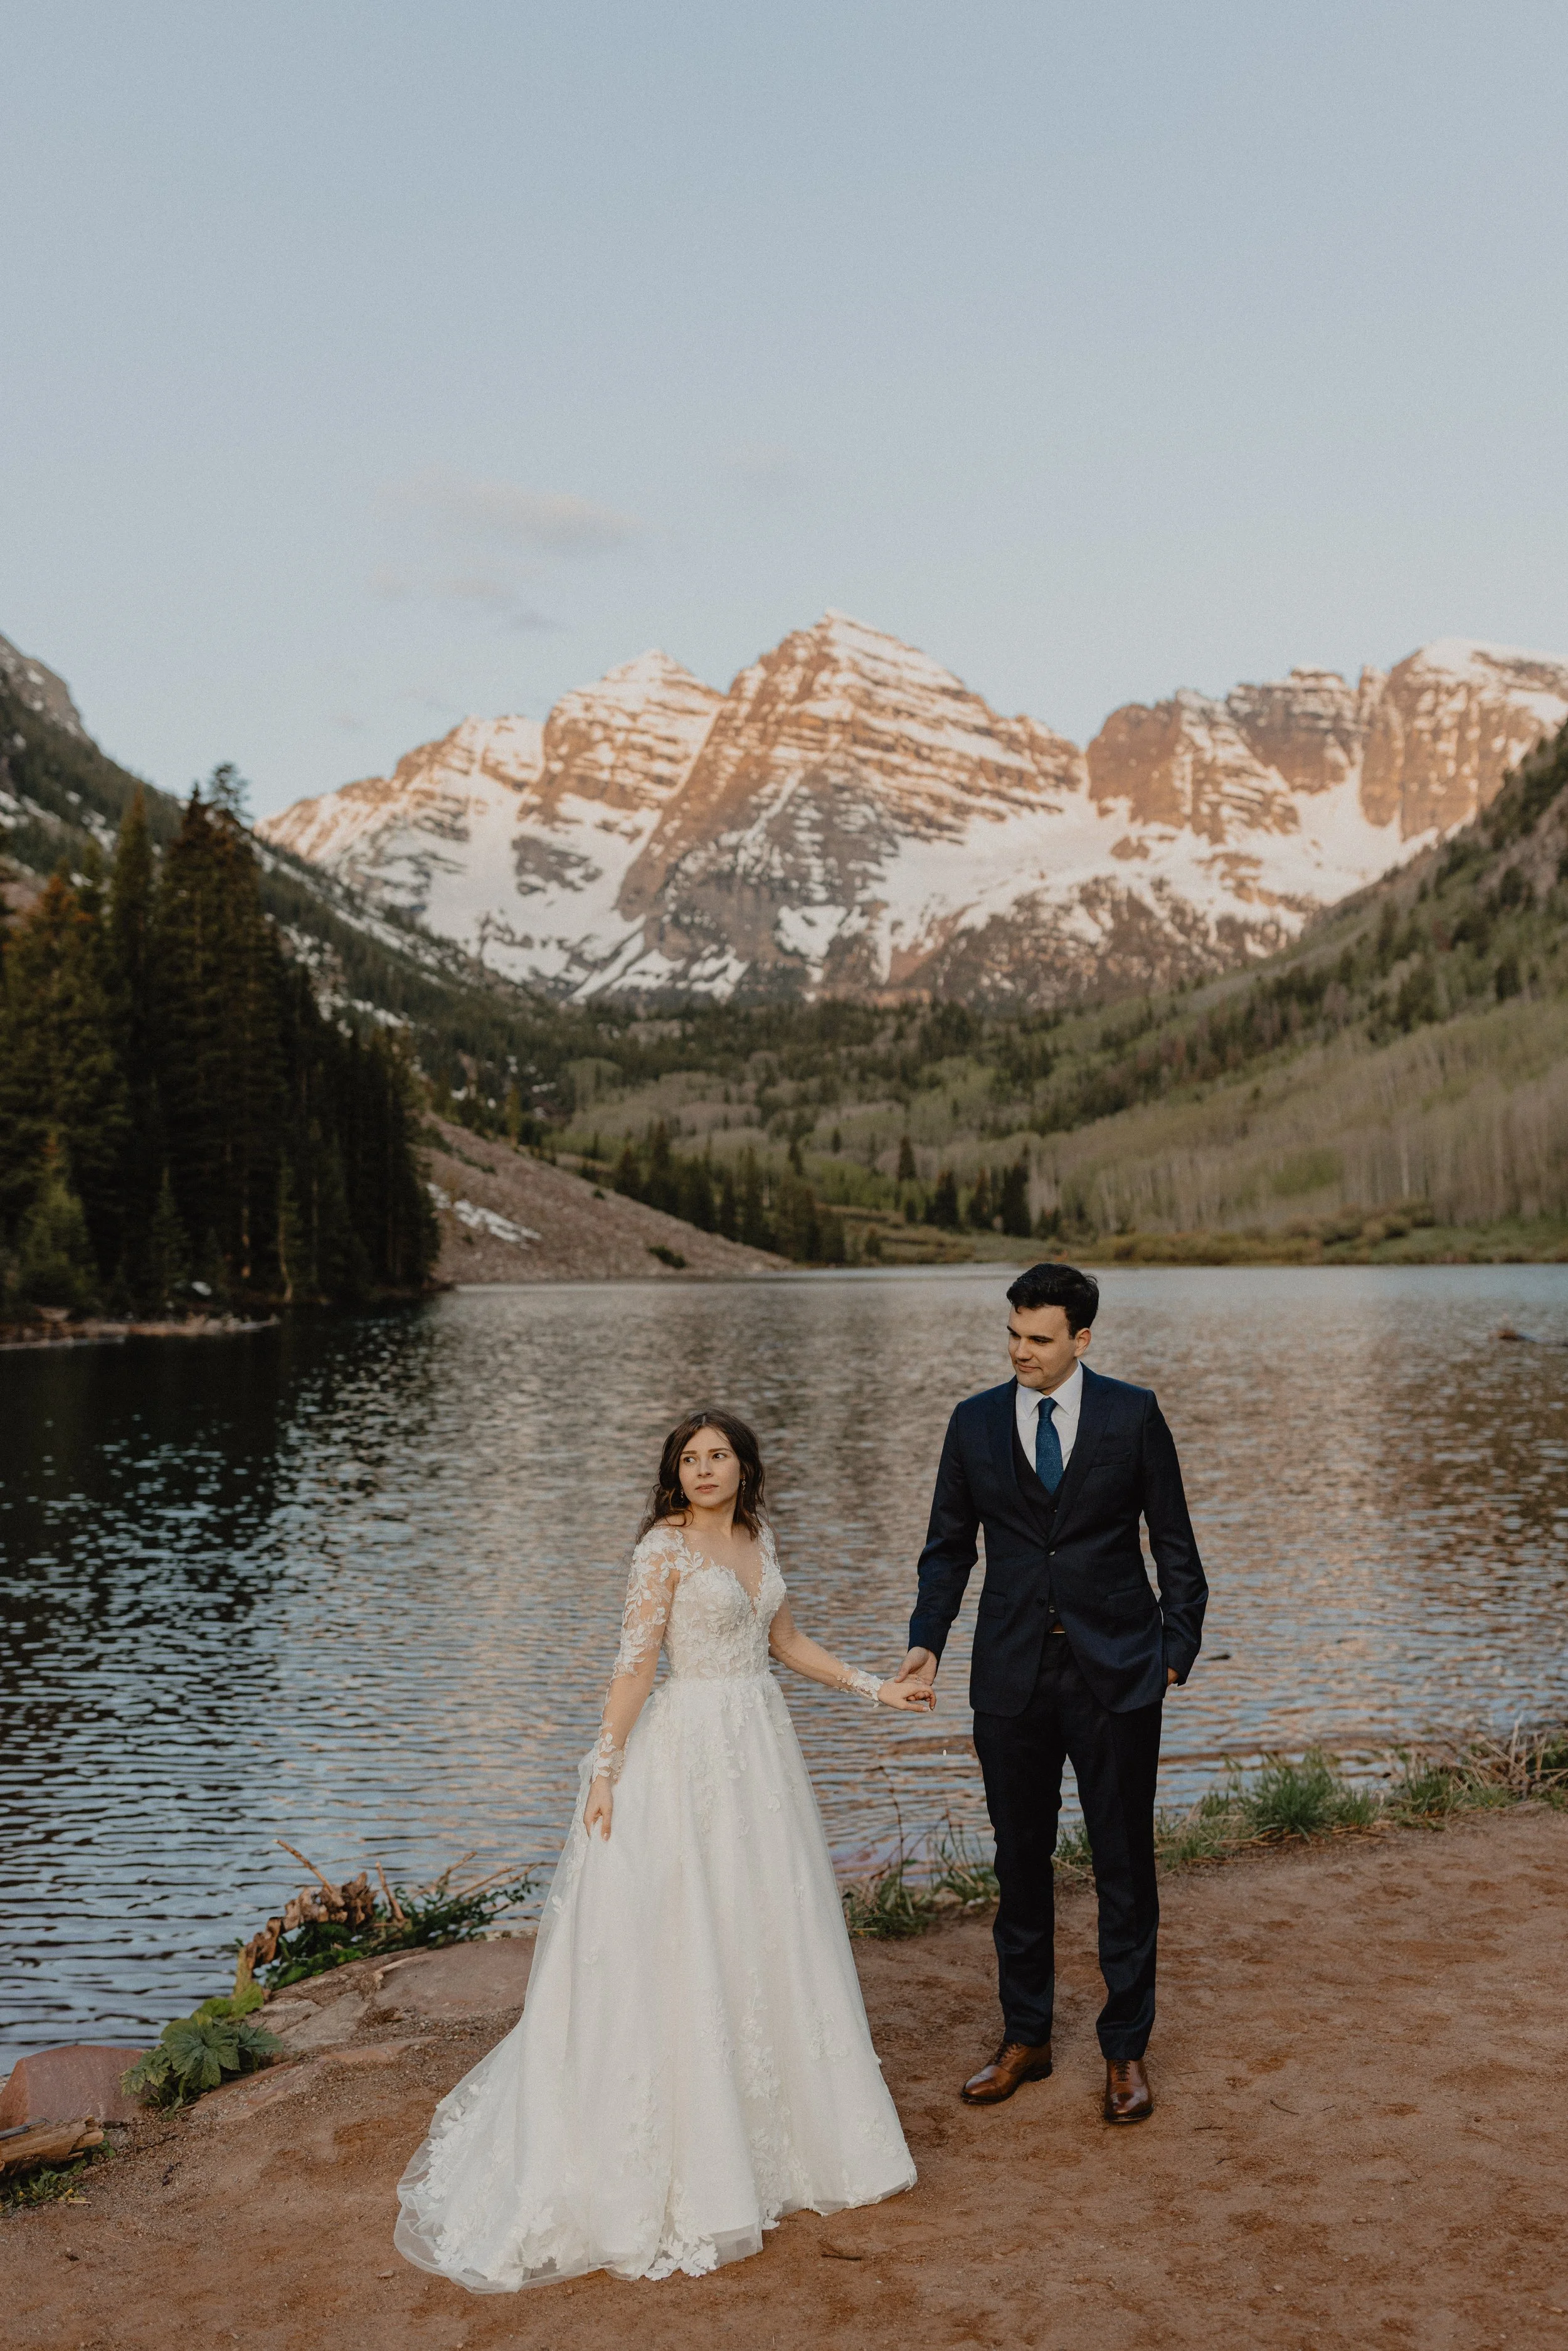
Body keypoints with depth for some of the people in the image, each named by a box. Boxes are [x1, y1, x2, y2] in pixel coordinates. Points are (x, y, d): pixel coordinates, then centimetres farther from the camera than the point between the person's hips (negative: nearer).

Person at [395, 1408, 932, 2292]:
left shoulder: (761, 1536, 8)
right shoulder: (665, 1547, -11)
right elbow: (635, 1662, -14)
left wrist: (875, 1688, 15)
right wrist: (604, 1769, -18)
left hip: (765, 1742, 7)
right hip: (693, 1746, -7)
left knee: (775, 1928, 14)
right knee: (689, 1938, -1)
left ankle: (785, 2115, 30)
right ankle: (694, 2140, 12)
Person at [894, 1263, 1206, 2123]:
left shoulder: (1132, 1415, -3)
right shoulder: (975, 1422, 3)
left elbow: (1173, 1542, 3)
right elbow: (948, 1545, 9)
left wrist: (1176, 1648, -2)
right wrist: (927, 1640, -4)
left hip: (1115, 1672, -2)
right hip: (1012, 1675, 2)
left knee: (1125, 1865, 6)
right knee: (1020, 1860, 12)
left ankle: (1125, 2050, 22)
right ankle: (1024, 2038, 27)